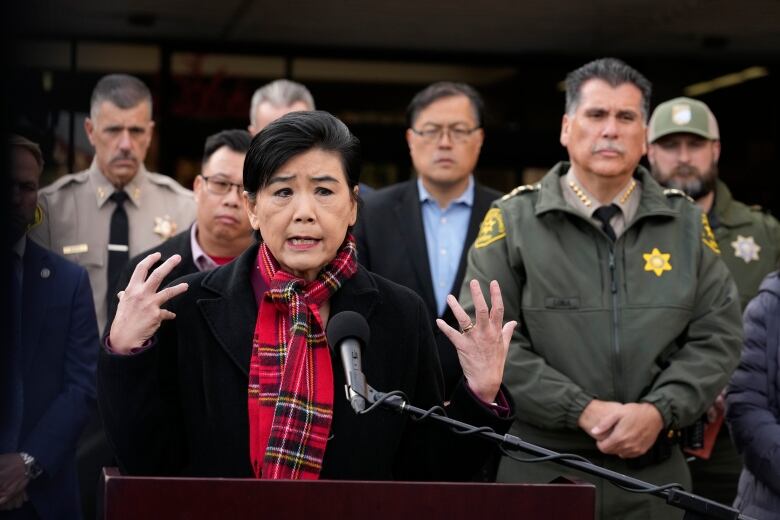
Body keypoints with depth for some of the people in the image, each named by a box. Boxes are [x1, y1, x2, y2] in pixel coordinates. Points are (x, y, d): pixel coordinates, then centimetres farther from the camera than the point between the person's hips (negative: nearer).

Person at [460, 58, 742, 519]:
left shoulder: (686, 224, 8)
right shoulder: (513, 220, 0)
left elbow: (718, 335, 4)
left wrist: (660, 411, -12)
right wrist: (583, 410, -15)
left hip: (654, 476, 2)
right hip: (540, 473, -2)